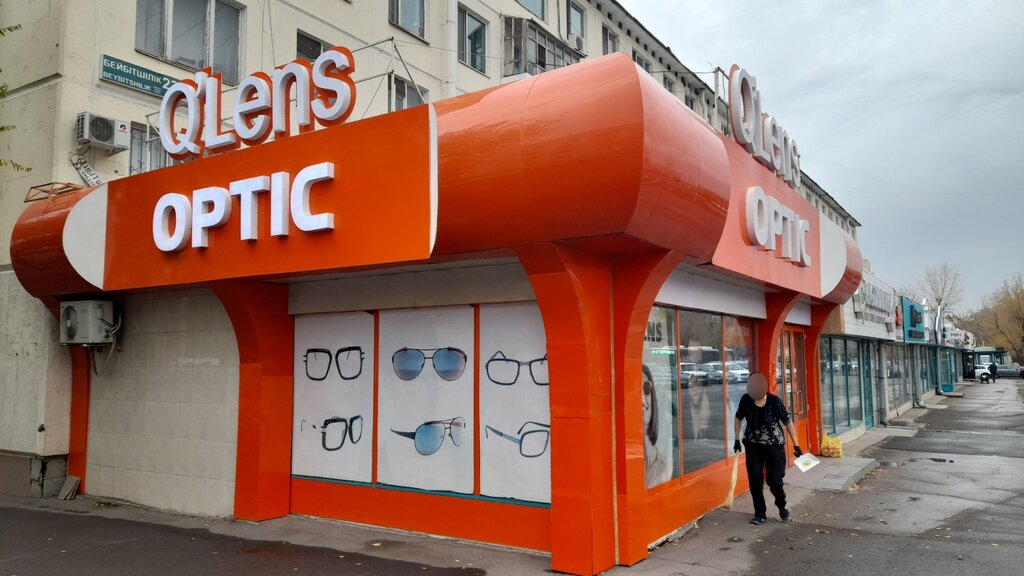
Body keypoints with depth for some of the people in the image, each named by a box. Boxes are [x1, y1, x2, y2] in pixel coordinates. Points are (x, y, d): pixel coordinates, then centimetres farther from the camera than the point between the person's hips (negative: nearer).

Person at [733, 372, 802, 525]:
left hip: (774, 445, -2)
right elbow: (738, 418, 3)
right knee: (755, 480, 2)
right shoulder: (746, 399, -15)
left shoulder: (775, 401, -22)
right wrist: (737, 439, 7)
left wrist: (796, 445, -10)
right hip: (753, 445, 2)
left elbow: (788, 422, -12)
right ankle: (760, 514, 16)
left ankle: (782, 507, 30)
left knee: (774, 479, 0)